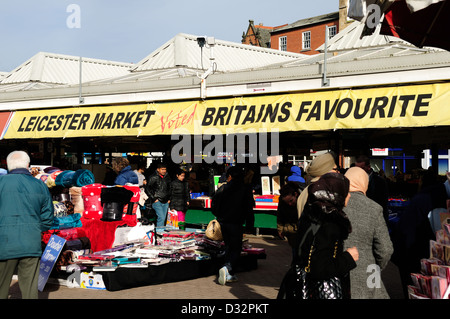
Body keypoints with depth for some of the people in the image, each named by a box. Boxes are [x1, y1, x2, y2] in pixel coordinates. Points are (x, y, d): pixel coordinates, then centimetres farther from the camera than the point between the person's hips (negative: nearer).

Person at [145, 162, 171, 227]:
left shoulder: (167, 177, 11)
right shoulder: (153, 177, -6)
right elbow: (147, 189, -5)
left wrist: (169, 198, 14)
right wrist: (154, 198, -9)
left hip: (165, 202, 6)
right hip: (157, 201, -6)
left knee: (163, 218, 7)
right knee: (161, 217, -16)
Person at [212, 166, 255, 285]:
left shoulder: (222, 189, 0)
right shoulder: (246, 190, -6)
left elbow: (213, 206, 2)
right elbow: (249, 208, -6)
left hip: (223, 222, 4)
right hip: (236, 224, -4)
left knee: (228, 247, 17)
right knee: (236, 249, 3)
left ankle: (230, 274, 17)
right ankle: (227, 268, -22)